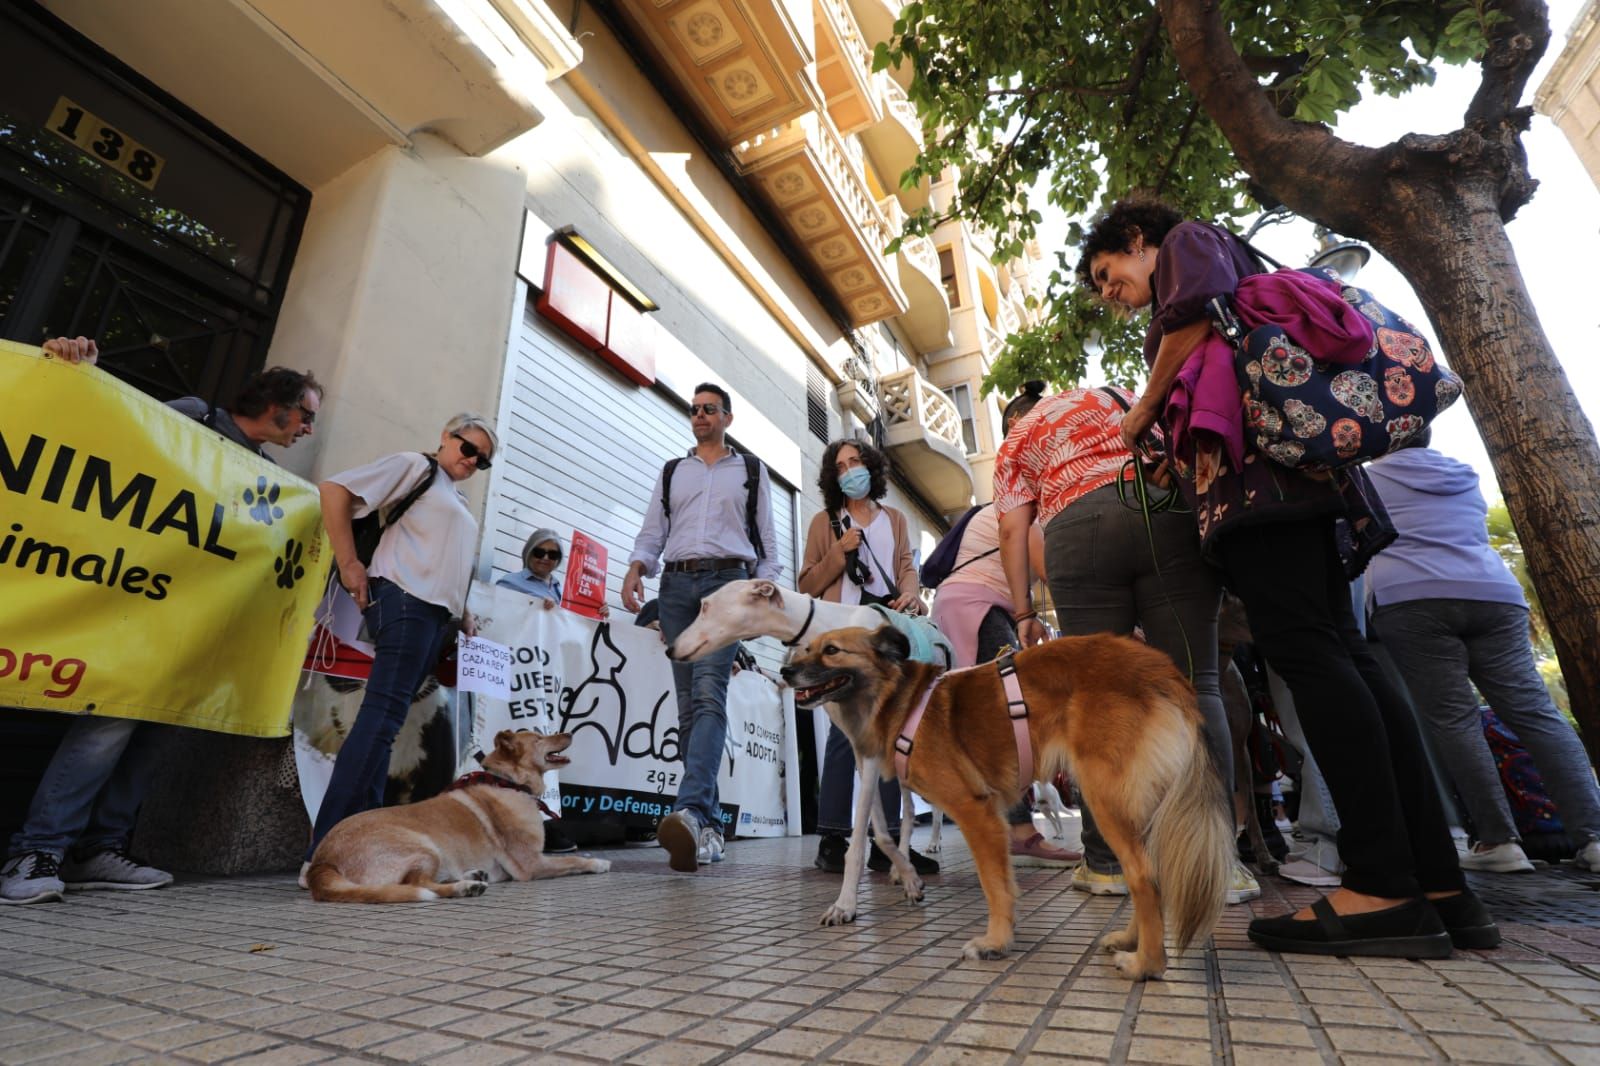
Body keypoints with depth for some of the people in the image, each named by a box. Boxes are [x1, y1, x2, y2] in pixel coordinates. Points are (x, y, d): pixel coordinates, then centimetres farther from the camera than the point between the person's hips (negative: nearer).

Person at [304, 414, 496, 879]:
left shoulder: (460, 504, 27)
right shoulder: (415, 465, 4)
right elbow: (334, 489, -5)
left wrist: (464, 614, 21)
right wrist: (349, 564, -10)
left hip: (436, 614, 8)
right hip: (406, 601, -8)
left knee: (385, 721, 6)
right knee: (383, 716, -14)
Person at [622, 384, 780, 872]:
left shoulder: (751, 471, 17)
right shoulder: (671, 473, 23)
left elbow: (766, 537, 12)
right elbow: (651, 534, 15)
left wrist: (767, 588, -1)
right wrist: (635, 568, -5)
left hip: (727, 580, -3)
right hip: (677, 584, 3)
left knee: (708, 693, -21)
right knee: (688, 703, -2)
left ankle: (691, 811, -33)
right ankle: (709, 825, 2)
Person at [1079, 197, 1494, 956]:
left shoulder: (1187, 240, 14)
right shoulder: (1189, 281, 37)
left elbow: (1198, 310, -7)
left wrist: (1143, 413, 2)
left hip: (1254, 466, -9)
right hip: (1295, 473, 9)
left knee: (1304, 649, -17)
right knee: (1339, 654, -1)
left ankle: (1383, 887, -18)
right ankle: (1439, 885, -1)